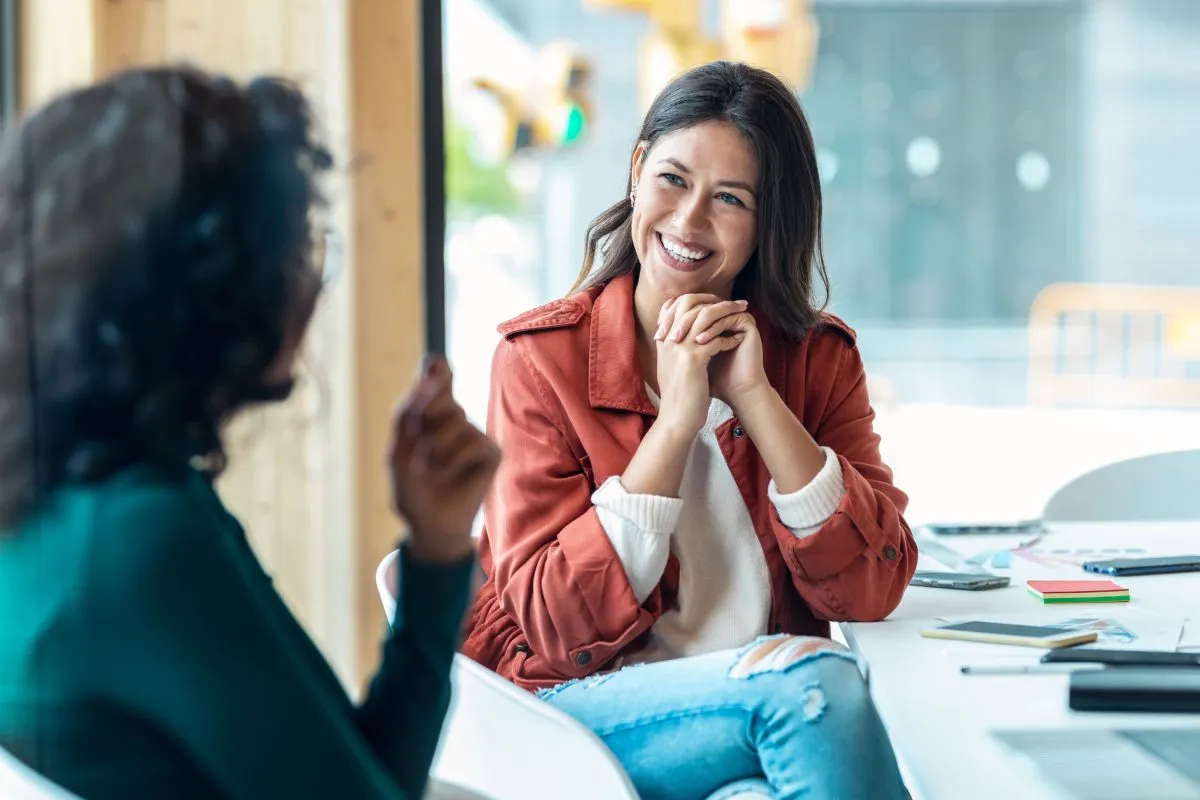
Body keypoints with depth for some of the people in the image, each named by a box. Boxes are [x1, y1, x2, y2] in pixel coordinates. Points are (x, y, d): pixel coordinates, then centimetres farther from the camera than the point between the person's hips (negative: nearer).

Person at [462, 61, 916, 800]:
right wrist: (675, 419, -16)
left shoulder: (820, 358, 6)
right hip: (581, 705, -2)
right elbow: (556, 624, -11)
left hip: (774, 694, 2)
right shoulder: (540, 357, -3)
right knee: (812, 678, -29)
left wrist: (753, 395, -13)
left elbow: (873, 588, -7)